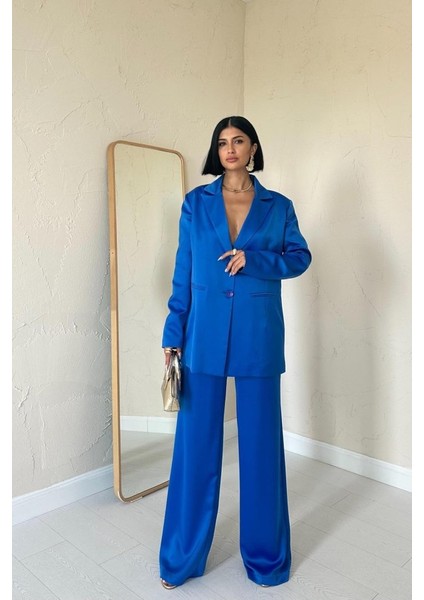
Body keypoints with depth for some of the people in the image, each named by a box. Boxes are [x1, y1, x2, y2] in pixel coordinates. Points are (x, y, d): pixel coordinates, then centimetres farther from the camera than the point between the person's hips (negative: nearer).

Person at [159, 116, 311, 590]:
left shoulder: (278, 206, 8)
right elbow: (183, 273, 5)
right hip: (204, 335, 0)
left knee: (261, 441, 9)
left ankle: (265, 555, 30)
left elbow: (300, 257, 5)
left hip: (258, 337, 0)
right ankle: (182, 557, 26)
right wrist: (173, 336, 1)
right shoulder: (196, 203, 7)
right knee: (196, 442, 6)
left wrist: (254, 259, -12)